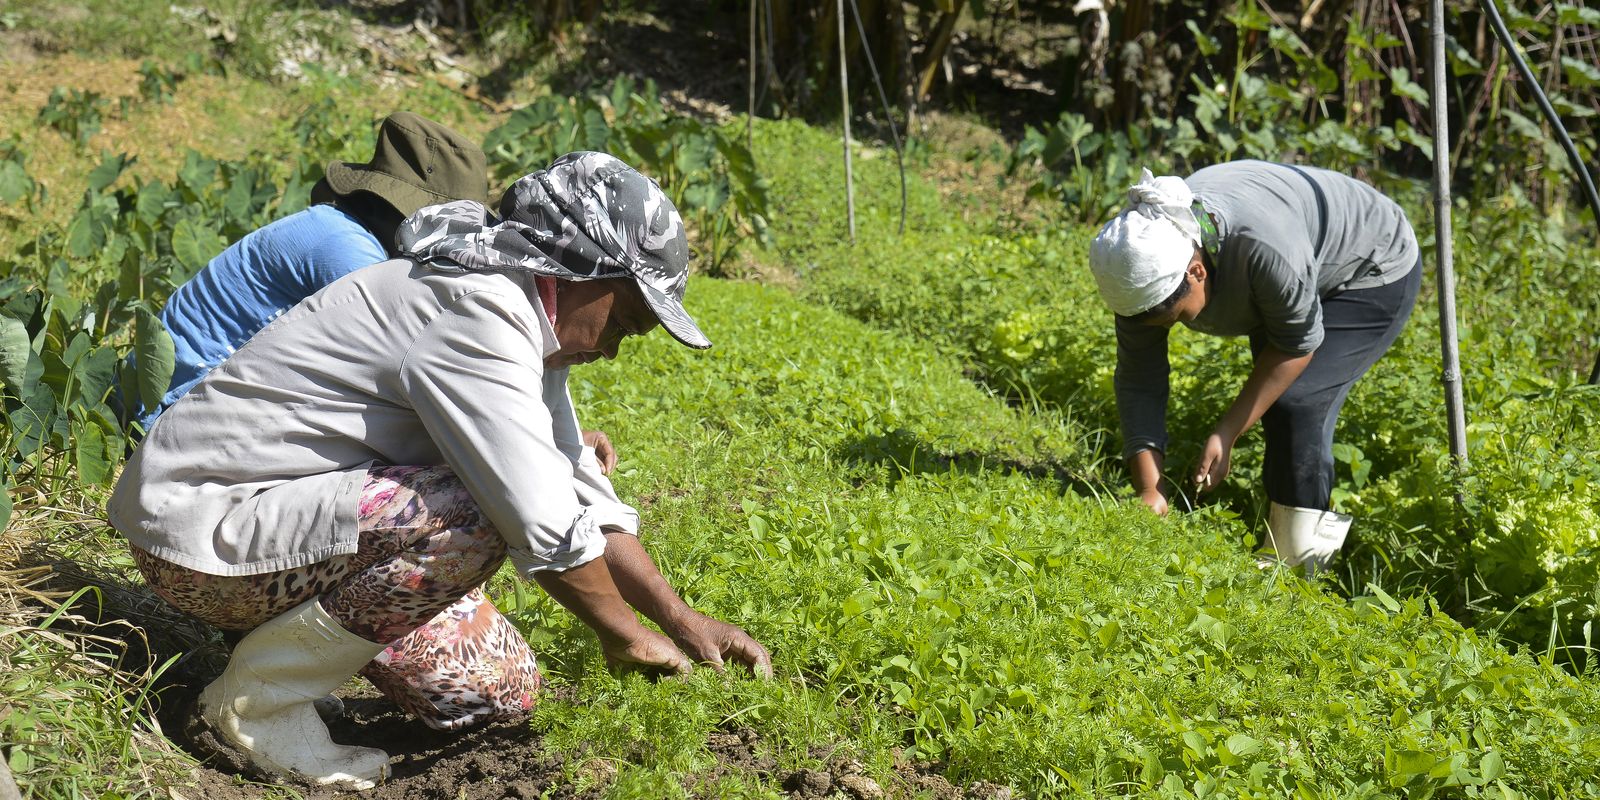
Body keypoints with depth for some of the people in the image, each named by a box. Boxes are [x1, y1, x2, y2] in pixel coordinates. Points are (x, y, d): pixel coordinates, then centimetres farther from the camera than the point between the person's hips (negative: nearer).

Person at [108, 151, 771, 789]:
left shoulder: (525, 325, 7)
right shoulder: (477, 313, -25)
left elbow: (584, 498, 14)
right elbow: (546, 528, -28)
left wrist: (684, 622, 11)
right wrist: (624, 636, -11)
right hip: (205, 530, -9)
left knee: (502, 692, 3)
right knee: (473, 521, -30)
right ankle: (261, 695, -13)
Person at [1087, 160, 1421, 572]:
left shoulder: (1265, 248, -43)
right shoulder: (1145, 263, -24)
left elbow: (1298, 343, -27)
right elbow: (1138, 383, -19)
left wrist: (1226, 433, -26)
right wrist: (1149, 490, -26)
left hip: (1374, 275, -7)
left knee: (1296, 403, -20)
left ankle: (1299, 566, -12)